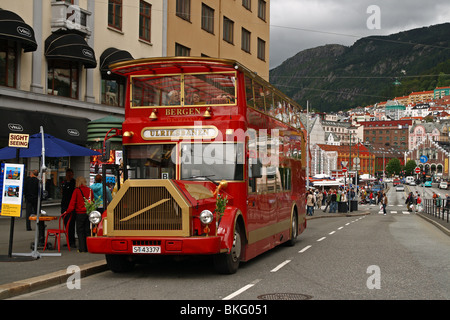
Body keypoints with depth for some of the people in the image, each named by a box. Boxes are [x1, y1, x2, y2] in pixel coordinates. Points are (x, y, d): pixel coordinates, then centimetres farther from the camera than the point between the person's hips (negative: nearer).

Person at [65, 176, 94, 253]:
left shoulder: (77, 190, -6)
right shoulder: (90, 190, 6)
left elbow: (72, 202, -8)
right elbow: (93, 201, 11)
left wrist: (68, 210, 1)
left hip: (80, 213, -4)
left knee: (80, 231, 4)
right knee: (87, 231, 10)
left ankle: (82, 248, 0)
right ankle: (88, 247, 9)